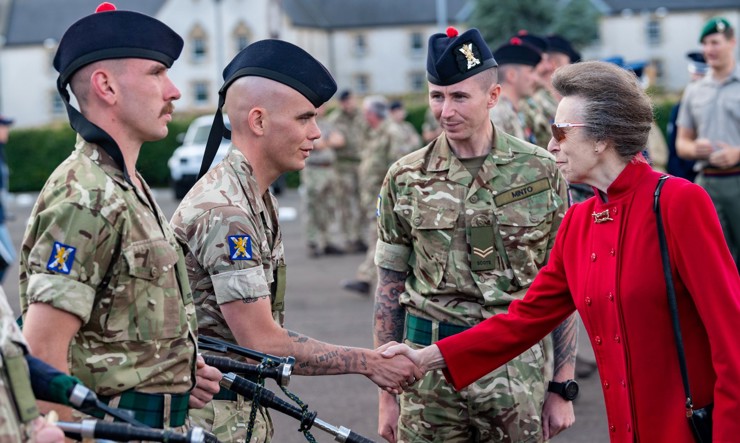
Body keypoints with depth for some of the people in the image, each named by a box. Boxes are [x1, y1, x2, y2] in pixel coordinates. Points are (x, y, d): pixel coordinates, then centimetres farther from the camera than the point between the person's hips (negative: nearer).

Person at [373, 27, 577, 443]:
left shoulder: (541, 172, -1)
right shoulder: (406, 179, 2)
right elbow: (390, 288, 7)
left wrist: (563, 387, 1)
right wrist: (387, 393, 5)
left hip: (520, 365, -1)